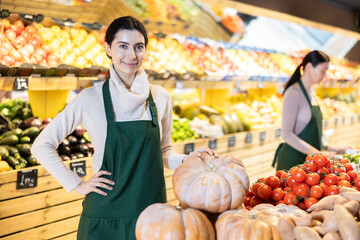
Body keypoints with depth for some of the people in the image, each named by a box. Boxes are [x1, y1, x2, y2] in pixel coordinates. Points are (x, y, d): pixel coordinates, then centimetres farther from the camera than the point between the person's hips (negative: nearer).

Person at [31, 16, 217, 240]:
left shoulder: (161, 97, 2)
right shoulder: (91, 99, -7)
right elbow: (42, 146, -1)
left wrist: (189, 159, -5)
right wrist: (77, 185, -5)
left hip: (151, 211, 3)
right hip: (105, 217, -2)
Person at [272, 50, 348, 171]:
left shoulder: (310, 93, 14)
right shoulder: (294, 93, -12)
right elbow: (286, 134, -20)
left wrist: (333, 149, 14)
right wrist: (316, 153, -24)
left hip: (309, 160, 8)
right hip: (293, 160, -8)